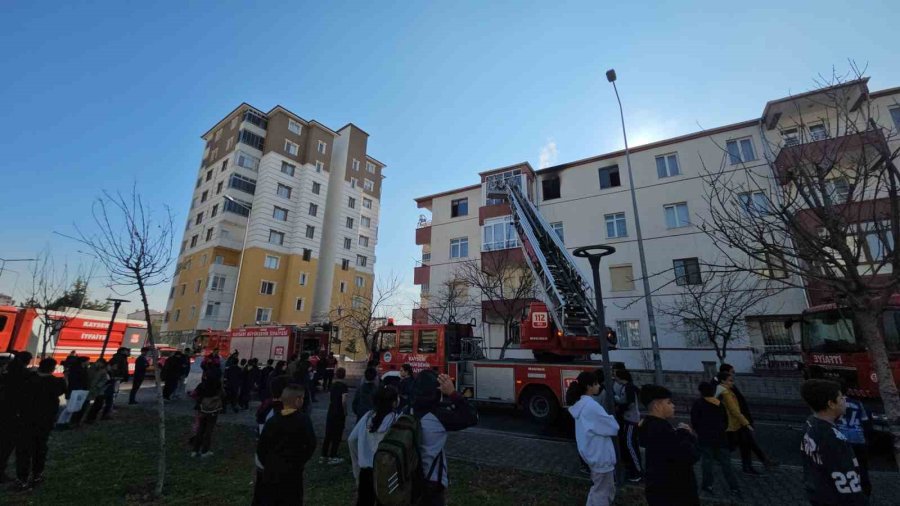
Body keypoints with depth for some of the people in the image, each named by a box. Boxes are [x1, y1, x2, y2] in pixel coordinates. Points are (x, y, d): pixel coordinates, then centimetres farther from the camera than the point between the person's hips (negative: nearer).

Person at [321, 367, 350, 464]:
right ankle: (332, 457, 10)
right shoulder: (344, 386, -15)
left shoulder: (333, 385, 4)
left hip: (331, 412, 6)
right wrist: (345, 412, -10)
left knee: (328, 435, 14)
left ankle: (323, 456, 21)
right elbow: (344, 401, -22)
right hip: (339, 413, -6)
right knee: (337, 436, 5)